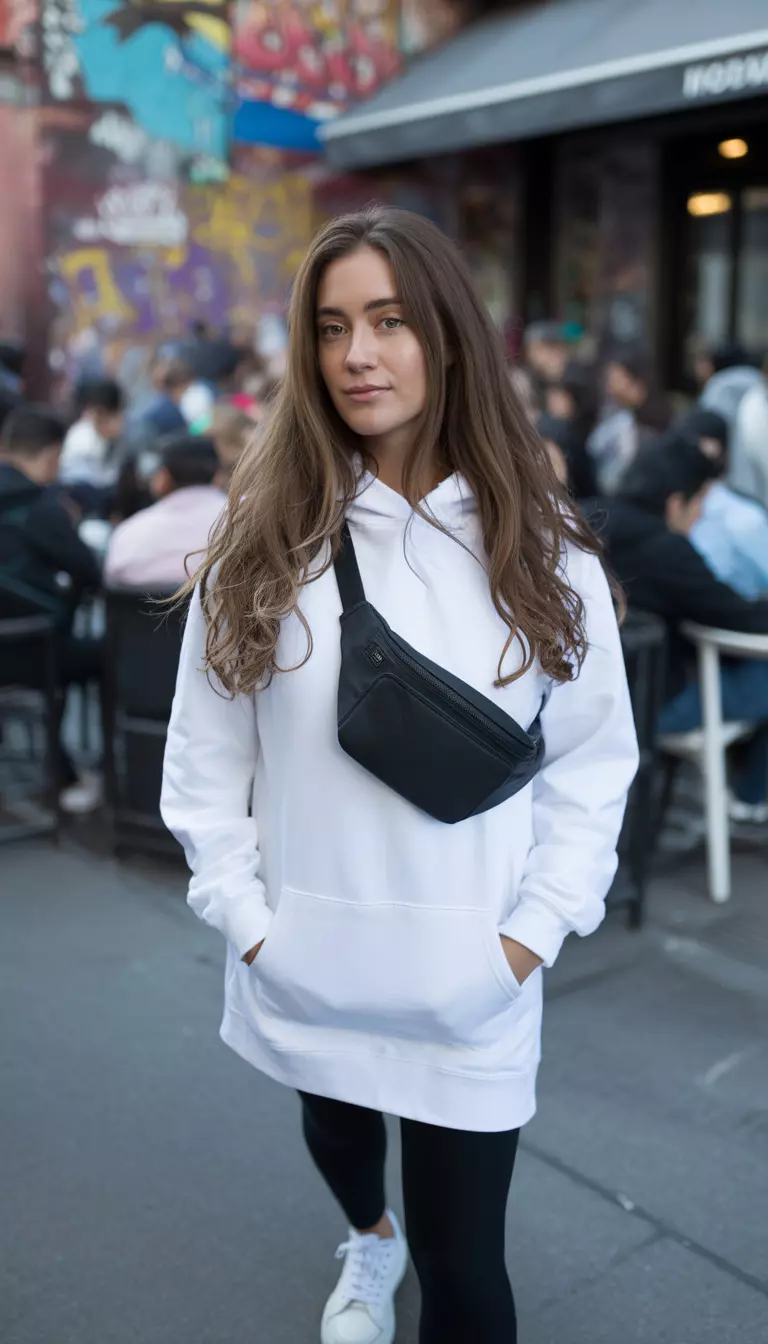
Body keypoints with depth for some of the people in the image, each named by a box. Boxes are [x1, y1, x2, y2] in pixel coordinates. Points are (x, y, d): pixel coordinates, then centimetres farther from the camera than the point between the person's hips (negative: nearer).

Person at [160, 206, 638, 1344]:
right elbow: (206, 750, -3)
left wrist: (530, 935, -8)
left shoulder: (540, 548, -7)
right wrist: (247, 918, -6)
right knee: (335, 1133, 29)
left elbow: (594, 762, -3)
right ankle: (370, 1239, 63)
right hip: (303, 973, 2)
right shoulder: (266, 536, -6)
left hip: (472, 991, -2)